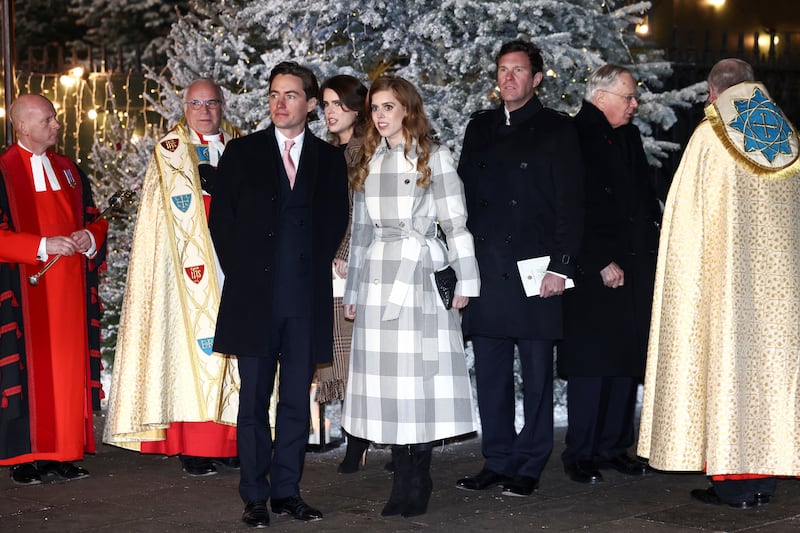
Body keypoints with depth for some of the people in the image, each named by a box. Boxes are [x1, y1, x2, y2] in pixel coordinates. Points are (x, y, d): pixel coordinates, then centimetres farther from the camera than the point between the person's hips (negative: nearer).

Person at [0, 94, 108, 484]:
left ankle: (64, 452, 9)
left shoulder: (69, 170, 14)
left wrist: (88, 238, -3)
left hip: (70, 288, 5)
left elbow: (95, 220, 18)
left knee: (69, 367, 3)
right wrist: (43, 245, -18)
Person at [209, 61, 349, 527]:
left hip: (307, 299, 1)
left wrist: (315, 269, 4)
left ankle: (287, 491, 14)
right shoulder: (242, 153, 5)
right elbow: (222, 219, 6)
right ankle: (255, 496, 9)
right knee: (254, 399, 2)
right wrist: (242, 275, 2)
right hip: (255, 297, -1)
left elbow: (336, 222, 13)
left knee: (297, 400, 6)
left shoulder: (330, 159, 9)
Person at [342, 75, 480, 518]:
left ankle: (419, 480, 3)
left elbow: (455, 223, -2)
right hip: (377, 278, 4)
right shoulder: (368, 162, 15)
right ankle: (403, 483, 8)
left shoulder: (434, 157, 2)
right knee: (386, 378, 2)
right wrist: (353, 291, 15)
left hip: (421, 275, -4)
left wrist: (465, 281, -7)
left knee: (421, 376, -5)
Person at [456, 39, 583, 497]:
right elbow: (465, 196, 15)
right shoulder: (480, 128, 15)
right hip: (486, 268, 5)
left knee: (537, 373, 2)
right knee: (490, 371, 8)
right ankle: (498, 461, 18)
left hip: (535, 269, -4)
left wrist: (561, 266, -12)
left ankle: (530, 466, 11)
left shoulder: (557, 129, 1)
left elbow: (569, 202, -4)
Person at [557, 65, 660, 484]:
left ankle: (614, 447, 19)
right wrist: (602, 263, -15)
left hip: (634, 270, 8)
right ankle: (580, 454, 5)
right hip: (593, 274, -8)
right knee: (592, 363, -4)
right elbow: (575, 213, -14)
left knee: (627, 362, 10)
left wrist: (654, 252, 11)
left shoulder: (629, 137, 17)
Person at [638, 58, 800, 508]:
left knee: (726, 361, 0)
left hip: (725, 273, -4)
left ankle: (733, 479, 1)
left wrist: (691, 269, 1)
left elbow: (688, 219, -7)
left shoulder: (710, 138, -5)